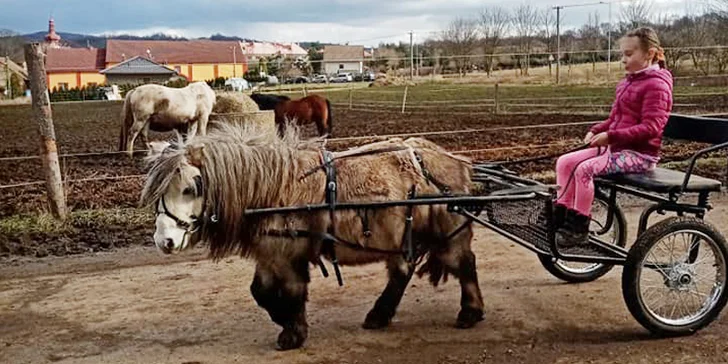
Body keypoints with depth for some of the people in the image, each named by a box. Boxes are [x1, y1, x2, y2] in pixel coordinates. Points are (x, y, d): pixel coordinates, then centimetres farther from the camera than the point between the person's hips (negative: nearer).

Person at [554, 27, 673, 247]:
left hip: (639, 153, -9)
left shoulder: (656, 84, -12)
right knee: (565, 162, -5)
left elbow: (651, 127, -22)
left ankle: (579, 229, -17)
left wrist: (611, 136, -27)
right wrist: (596, 131, 2)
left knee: (584, 169, -28)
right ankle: (561, 216, 1)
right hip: (616, 146, 9)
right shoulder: (627, 82, 16)